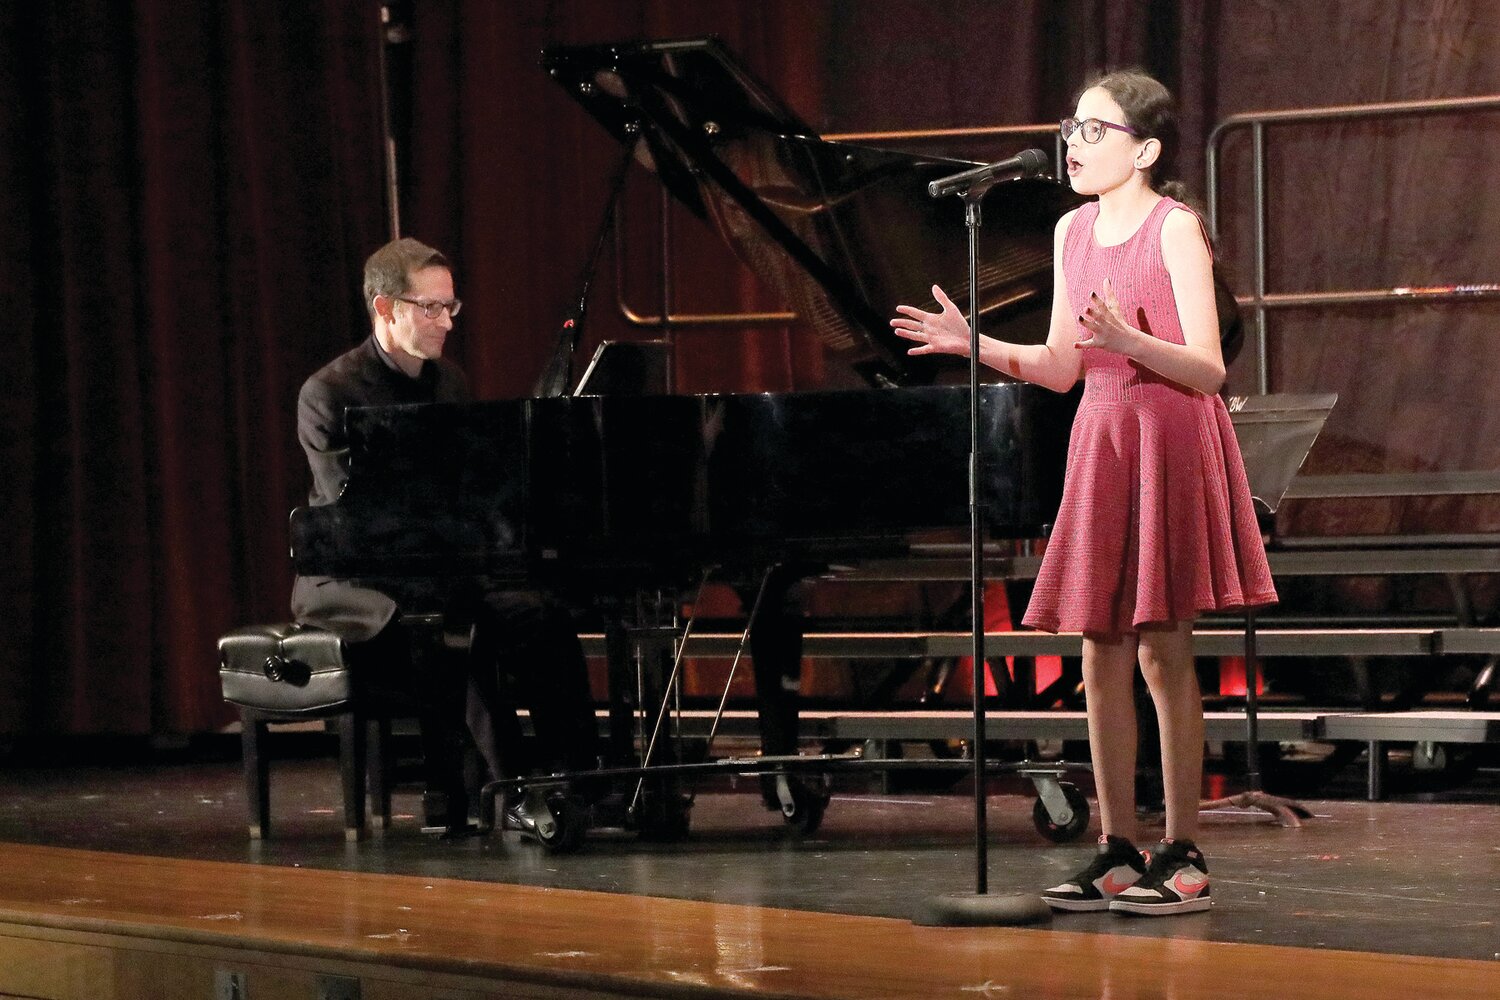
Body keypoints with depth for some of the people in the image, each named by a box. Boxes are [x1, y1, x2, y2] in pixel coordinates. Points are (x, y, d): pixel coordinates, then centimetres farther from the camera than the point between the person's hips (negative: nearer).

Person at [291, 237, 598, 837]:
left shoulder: (449, 383, 11)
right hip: (350, 582, -6)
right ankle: (512, 792, -30)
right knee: (450, 626, -35)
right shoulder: (329, 394, -11)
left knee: (540, 614, -20)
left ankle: (572, 779, -20)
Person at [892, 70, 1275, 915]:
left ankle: (1183, 856, 1)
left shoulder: (1175, 228, -9)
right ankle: (1118, 853, 12)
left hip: (1170, 441, -7)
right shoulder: (1074, 232, 11)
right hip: (1099, 439, 7)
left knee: (1163, 648, -5)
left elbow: (1209, 370, -14)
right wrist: (974, 344, 2)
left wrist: (1127, 339, -29)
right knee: (1100, 655, 5)